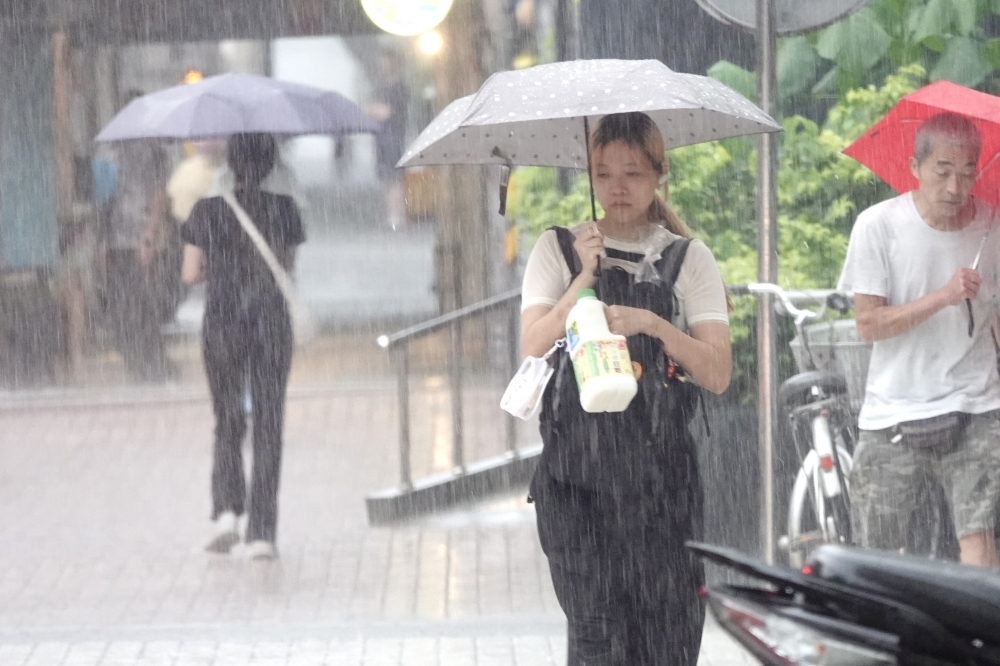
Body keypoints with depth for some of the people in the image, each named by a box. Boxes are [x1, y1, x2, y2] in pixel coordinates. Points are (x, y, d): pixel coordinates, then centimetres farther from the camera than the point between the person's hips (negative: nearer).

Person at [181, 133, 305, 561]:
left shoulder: (208, 210, -7)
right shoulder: (283, 208, -3)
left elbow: (190, 275, -5)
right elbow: (288, 265, 9)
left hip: (222, 322, 0)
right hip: (271, 322, 0)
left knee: (228, 424, 16)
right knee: (268, 427, 5)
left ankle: (226, 510, -4)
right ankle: (262, 532, 1)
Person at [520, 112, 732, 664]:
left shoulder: (688, 259, 8)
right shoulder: (559, 250, 8)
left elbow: (717, 374, -1)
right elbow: (533, 346, -3)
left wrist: (654, 326, -16)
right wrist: (584, 280, -12)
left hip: (660, 471, 1)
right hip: (578, 473, -1)